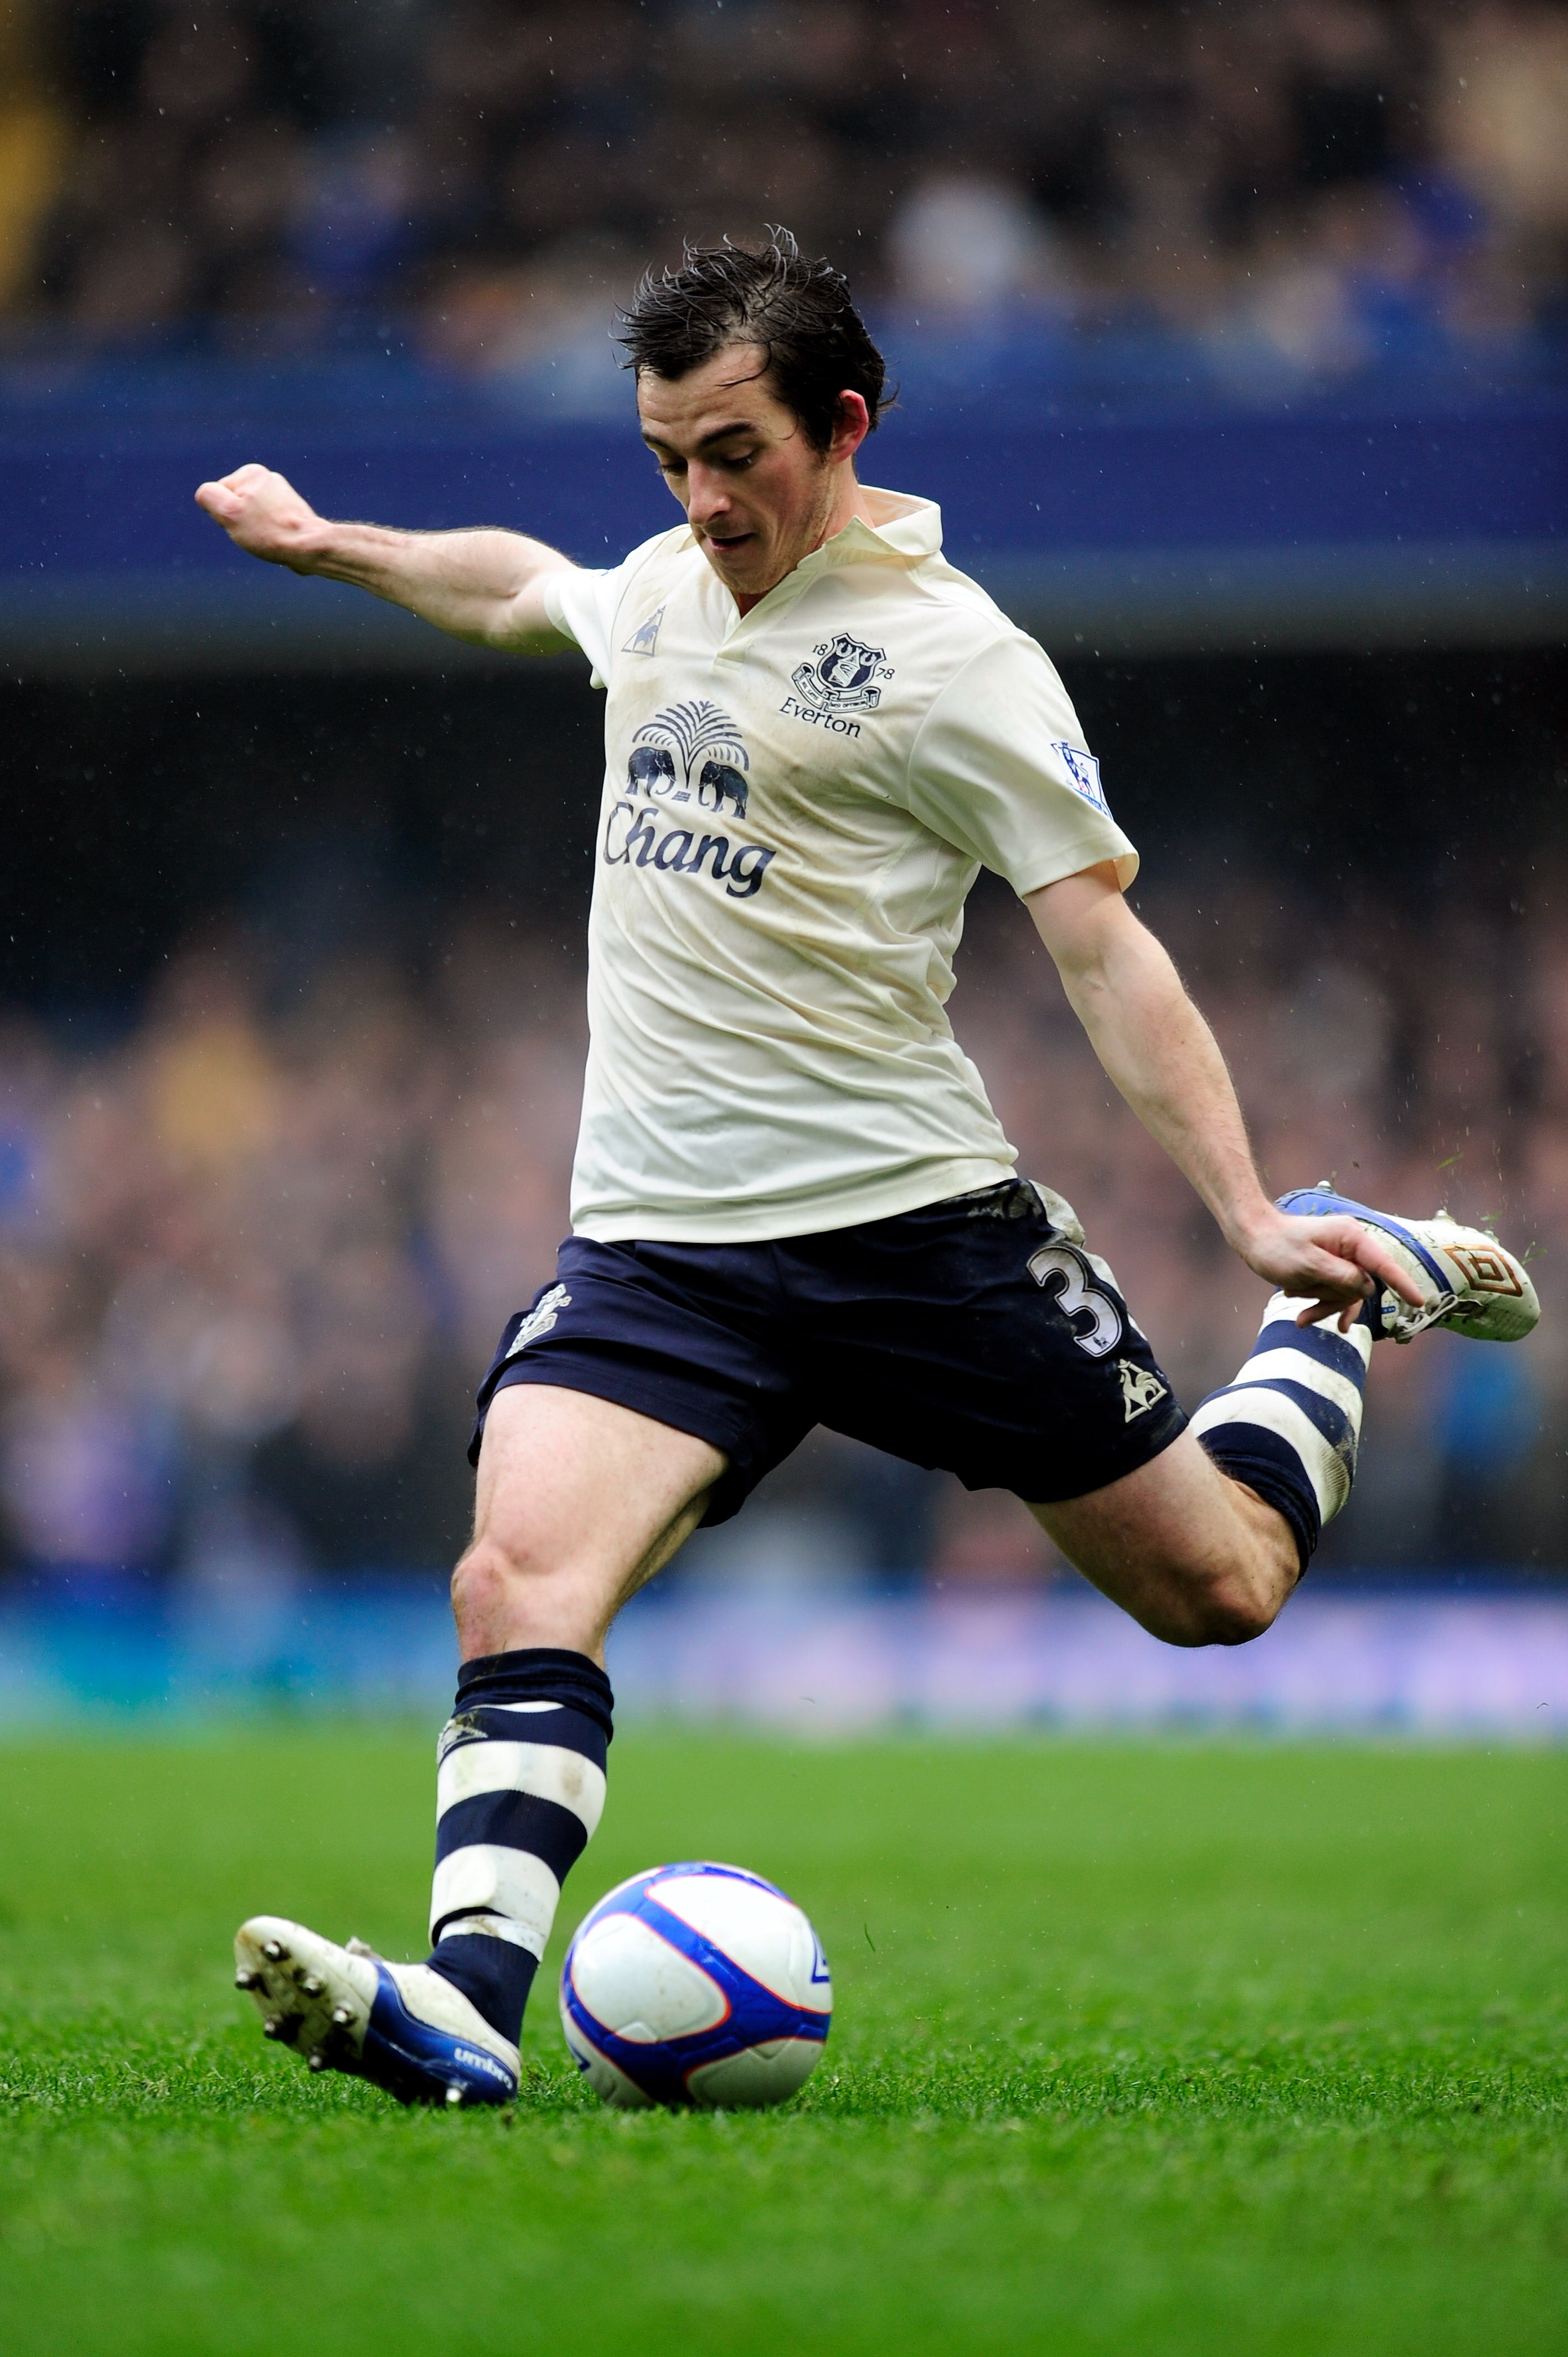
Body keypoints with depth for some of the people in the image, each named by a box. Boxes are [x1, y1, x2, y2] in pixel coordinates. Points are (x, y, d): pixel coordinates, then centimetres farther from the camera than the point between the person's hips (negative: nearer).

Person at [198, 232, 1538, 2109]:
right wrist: (334, 547, 39)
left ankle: (1349, 1299, 36)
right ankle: (464, 2006, -32)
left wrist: (1249, 1216, -14)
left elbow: (1106, 952, -9)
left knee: (1216, 1587, 8)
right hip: (653, 1241, 4)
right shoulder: (659, 588, 11)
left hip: (910, 1221, -4)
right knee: (517, 1586, -22)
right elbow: (517, 585, 38)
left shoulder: (950, 653, -8)